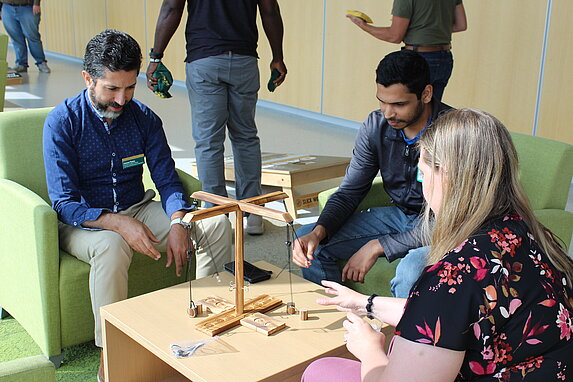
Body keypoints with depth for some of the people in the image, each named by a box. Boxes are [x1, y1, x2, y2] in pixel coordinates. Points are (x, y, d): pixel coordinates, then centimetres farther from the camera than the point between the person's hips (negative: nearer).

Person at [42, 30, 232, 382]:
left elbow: (167, 178, -1)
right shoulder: (62, 122, -13)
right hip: (82, 221, -4)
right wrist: (119, 224, -33)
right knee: (112, 245, -40)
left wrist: (178, 223, -23)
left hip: (137, 210, 5)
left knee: (217, 224, -13)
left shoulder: (144, 118, 0)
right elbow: (64, 203, -17)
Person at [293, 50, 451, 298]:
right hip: (400, 215, 6)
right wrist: (319, 232, -21)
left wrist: (377, 246, -26)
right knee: (309, 242, -6)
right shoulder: (375, 126, -7)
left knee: (411, 271, -38)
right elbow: (350, 192, -1)